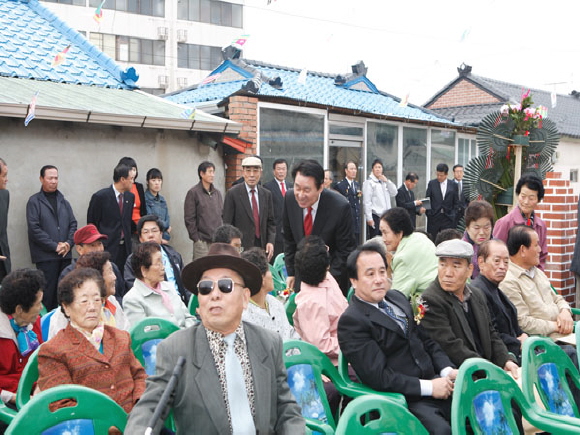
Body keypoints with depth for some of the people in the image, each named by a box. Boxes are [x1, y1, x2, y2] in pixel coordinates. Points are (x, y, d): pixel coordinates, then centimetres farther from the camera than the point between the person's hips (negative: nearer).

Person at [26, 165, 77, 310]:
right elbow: (34, 228, -8)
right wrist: (55, 246, -12)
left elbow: (73, 224, 13)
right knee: (48, 293, -4)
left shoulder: (63, 201, 15)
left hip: (65, 255, 4)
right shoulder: (34, 201, 0)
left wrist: (69, 243, -4)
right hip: (46, 256, -4)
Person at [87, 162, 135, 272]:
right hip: (107, 248, -5)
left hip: (125, 247, 5)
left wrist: (128, 241, 14)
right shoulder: (100, 196, -7)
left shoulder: (130, 197, 10)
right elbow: (92, 224, -2)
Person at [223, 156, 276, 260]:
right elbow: (227, 223, -4)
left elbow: (271, 222, 14)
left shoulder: (266, 194, 10)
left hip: (262, 246, 4)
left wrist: (270, 242, -1)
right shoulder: (233, 193, -3)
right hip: (241, 247, -4)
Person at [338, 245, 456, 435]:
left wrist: (448, 370, 0)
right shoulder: (351, 321, -12)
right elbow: (377, 376, -17)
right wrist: (429, 387, -17)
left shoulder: (398, 298, 13)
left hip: (434, 381, 8)